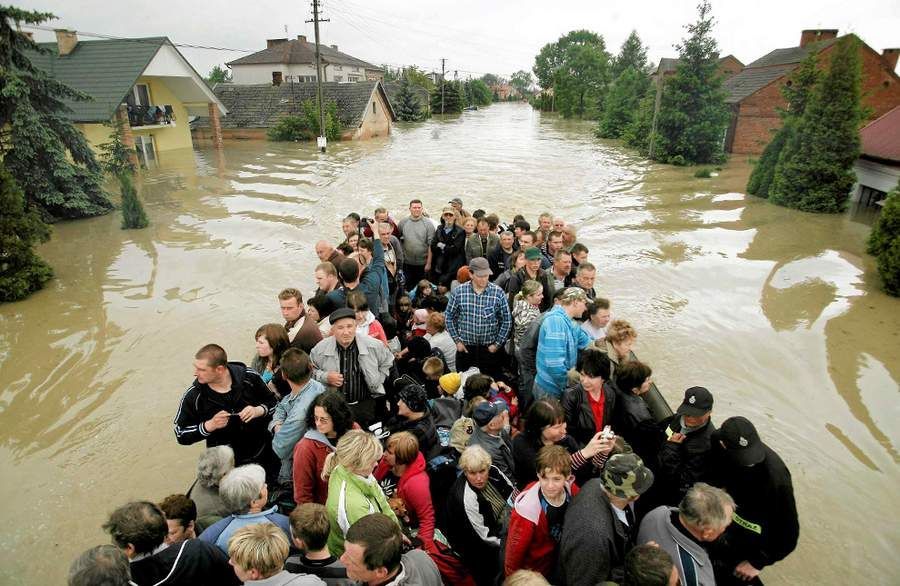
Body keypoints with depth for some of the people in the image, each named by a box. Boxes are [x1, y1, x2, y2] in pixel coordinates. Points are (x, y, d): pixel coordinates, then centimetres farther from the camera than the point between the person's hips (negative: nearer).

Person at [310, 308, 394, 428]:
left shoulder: (373, 345, -8)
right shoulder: (320, 349, -7)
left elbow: (387, 362, 12)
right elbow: (310, 370, 7)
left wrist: (377, 381, 3)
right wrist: (325, 377, -11)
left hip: (366, 404, 0)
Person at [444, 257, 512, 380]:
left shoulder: (498, 292, -10)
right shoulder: (459, 291, -7)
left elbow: (507, 320, -3)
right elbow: (449, 317, 4)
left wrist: (498, 344, -3)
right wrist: (457, 340, 2)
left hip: (490, 348, -1)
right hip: (465, 348, 1)